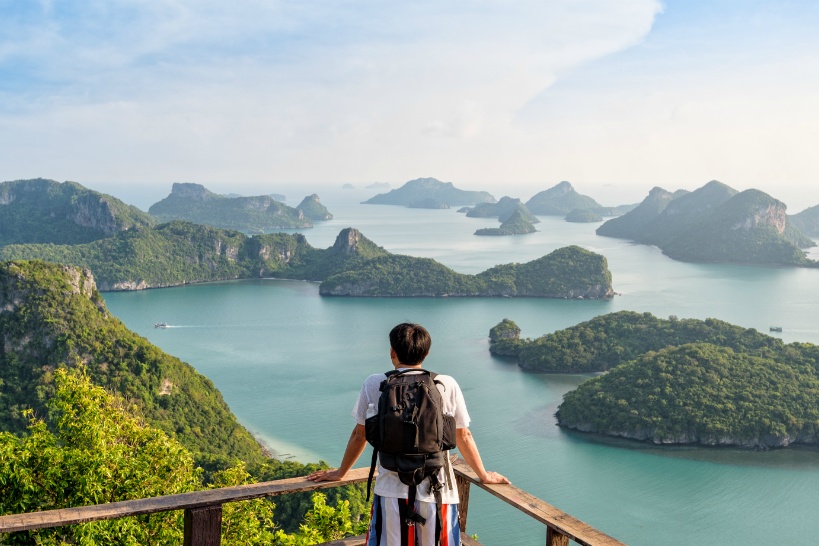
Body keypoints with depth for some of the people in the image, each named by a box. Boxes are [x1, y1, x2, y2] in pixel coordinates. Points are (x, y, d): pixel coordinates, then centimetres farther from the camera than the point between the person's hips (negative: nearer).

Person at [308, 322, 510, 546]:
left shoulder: (374, 384, -1)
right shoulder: (447, 385, -2)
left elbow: (359, 436, 10)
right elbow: (463, 437, 10)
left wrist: (340, 473, 27)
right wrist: (484, 475, 26)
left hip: (392, 493, 0)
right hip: (437, 493, 0)